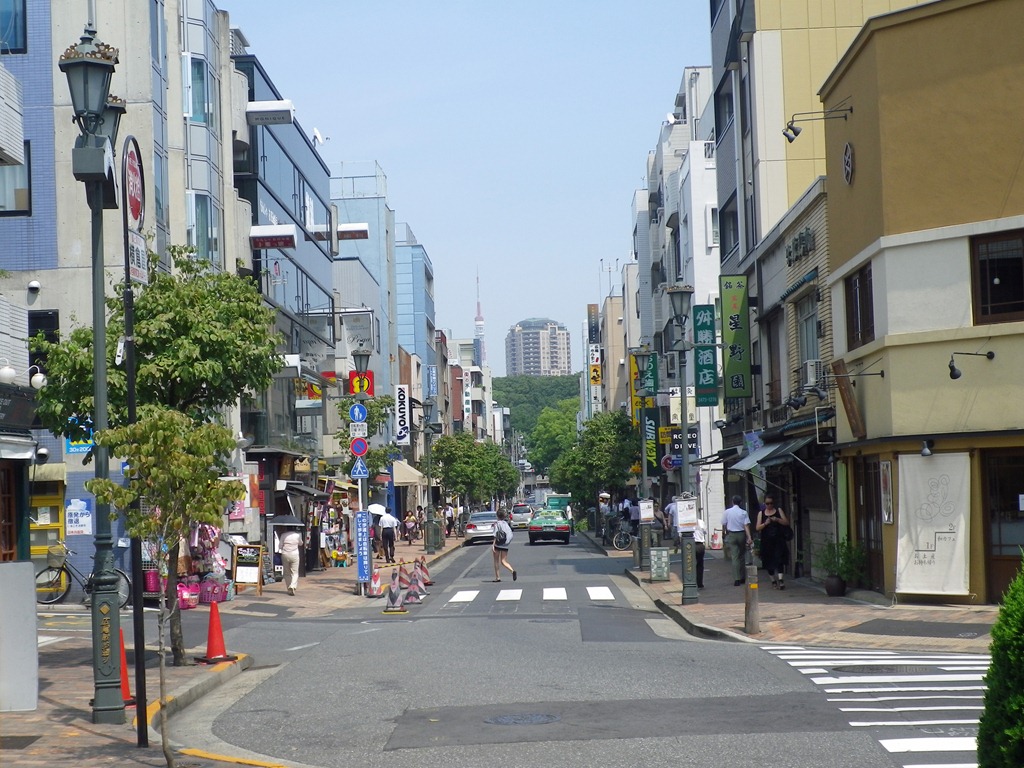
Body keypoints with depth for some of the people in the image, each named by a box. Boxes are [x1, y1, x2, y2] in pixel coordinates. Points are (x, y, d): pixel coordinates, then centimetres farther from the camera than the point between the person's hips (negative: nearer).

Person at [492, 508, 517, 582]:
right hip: (505, 545, 4)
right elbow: (511, 535, 4)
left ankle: (497, 577, 10)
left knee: (496, 561, 10)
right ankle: (513, 570, -21)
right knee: (503, 561, 5)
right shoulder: (507, 523, 8)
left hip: (498, 545, -4)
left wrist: (493, 546, -11)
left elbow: (495, 535, -11)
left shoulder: (497, 524, -6)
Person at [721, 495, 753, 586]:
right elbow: (746, 526, -11)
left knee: (735, 557, -4)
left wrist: (726, 534, 21)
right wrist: (749, 537, -14)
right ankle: (743, 578, 19)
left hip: (731, 535, -1)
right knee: (742, 556, 15)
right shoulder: (744, 513, -4)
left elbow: (724, 526, 4)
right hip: (742, 534, 1)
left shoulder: (727, 512, -2)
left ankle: (737, 579, -13)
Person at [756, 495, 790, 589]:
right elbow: (758, 528, 2)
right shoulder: (761, 513, 8)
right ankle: (773, 581, 15)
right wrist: (765, 523, -16)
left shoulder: (779, 511, 8)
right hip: (767, 541, 1)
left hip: (779, 540, -1)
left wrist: (777, 520, -14)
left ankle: (780, 579, -21)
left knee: (779, 559, -14)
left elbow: (786, 523, 3)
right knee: (769, 561, 3)